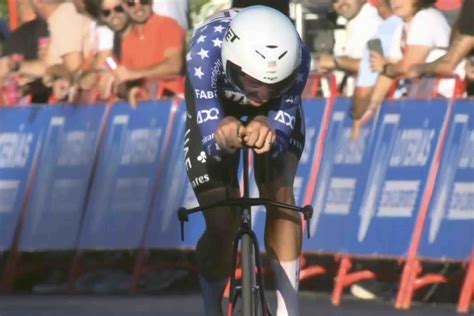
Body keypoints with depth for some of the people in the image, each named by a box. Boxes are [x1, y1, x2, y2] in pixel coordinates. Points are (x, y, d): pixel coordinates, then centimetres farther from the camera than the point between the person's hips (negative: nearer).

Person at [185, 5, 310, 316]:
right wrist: (223, 138, -66)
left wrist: (267, 132, -61)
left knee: (279, 195, -23)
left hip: (272, 115, 1)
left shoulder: (297, 57, -39)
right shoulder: (206, 52, -43)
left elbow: (281, 132, -37)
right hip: (215, 107, -1)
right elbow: (210, 137, -42)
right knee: (222, 225, -9)